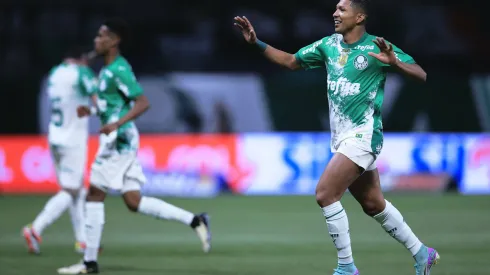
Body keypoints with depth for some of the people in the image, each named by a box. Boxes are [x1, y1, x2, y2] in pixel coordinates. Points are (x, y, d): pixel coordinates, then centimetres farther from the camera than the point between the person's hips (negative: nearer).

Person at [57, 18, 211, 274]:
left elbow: (143, 102, -21)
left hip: (119, 139, -10)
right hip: (117, 140, 10)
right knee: (134, 202, 6)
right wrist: (91, 110, 15)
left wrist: (117, 123, -31)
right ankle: (194, 220, 5)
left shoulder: (119, 70, -14)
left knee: (94, 195, -5)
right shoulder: (107, 69, 16)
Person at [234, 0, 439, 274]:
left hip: (363, 134, -7)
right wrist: (257, 42, 7)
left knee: (325, 194, -18)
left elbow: (421, 75, -14)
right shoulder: (328, 45, 7)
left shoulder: (377, 47, -11)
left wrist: (393, 62, -32)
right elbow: (291, 61, 18)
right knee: (374, 204, 14)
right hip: (342, 136, 7)